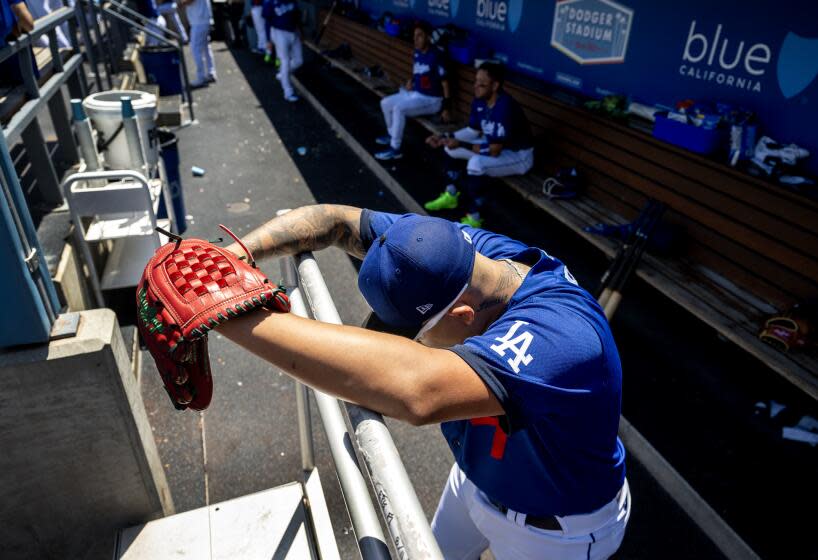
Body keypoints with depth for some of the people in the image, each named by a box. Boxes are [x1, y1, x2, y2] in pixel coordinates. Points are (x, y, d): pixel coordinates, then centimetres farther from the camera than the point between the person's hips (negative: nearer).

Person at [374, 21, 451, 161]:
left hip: (431, 99, -9)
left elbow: (444, 81, -19)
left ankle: (395, 149, -20)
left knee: (399, 108, -28)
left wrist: (446, 107, -22)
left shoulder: (435, 56, -20)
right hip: (415, 93, 9)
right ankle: (392, 135, 27)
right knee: (385, 103, 6)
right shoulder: (416, 53, 5)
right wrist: (410, 80, 3)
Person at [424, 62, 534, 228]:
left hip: (519, 156, -9)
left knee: (476, 163, -35)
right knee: (450, 148, 0)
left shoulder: (505, 108, -33)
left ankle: (473, 217, -21)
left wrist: (461, 145, -28)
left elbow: (494, 150, -33)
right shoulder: (480, 100, -8)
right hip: (494, 144, 9)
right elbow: (473, 130, 4)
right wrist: (445, 138, -9)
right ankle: (452, 195, 13)